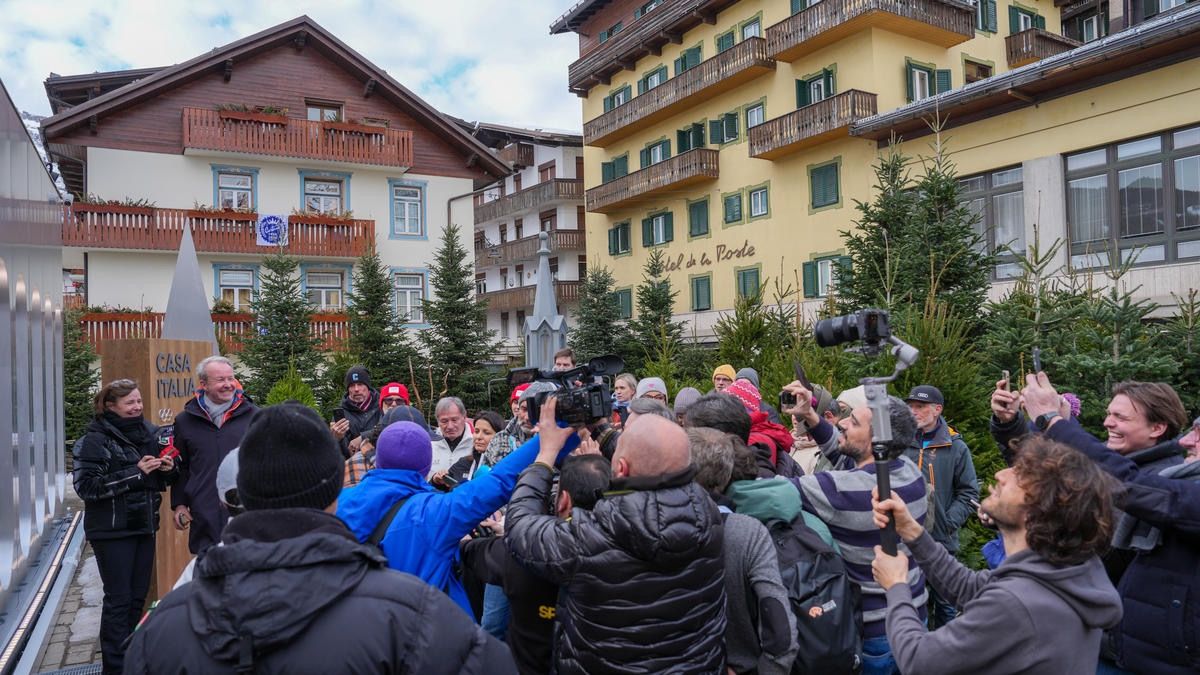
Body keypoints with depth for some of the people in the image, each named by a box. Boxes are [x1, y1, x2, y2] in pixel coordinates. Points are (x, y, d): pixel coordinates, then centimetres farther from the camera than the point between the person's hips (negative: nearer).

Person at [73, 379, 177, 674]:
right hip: (112, 530, -6)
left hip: (144, 527, 6)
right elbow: (86, 486, -17)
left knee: (138, 596, 12)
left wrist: (168, 469, -5)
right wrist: (135, 473, -22)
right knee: (118, 598, 0)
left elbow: (161, 479, 19)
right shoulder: (95, 439, -10)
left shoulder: (149, 433, 7)